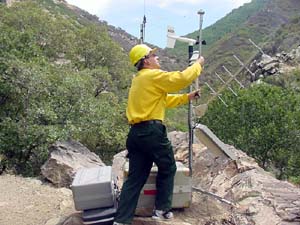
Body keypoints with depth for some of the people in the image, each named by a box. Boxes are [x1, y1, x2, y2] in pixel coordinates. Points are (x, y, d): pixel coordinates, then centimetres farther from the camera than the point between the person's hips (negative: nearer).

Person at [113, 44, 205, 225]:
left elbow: (164, 100, 27)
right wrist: (199, 64, 6)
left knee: (135, 177, 8)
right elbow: (182, 78, -10)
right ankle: (162, 210, 18)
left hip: (136, 133, 8)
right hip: (152, 131, -8)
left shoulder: (139, 80, 23)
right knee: (167, 169, 12)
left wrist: (187, 97, 24)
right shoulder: (153, 76, -6)